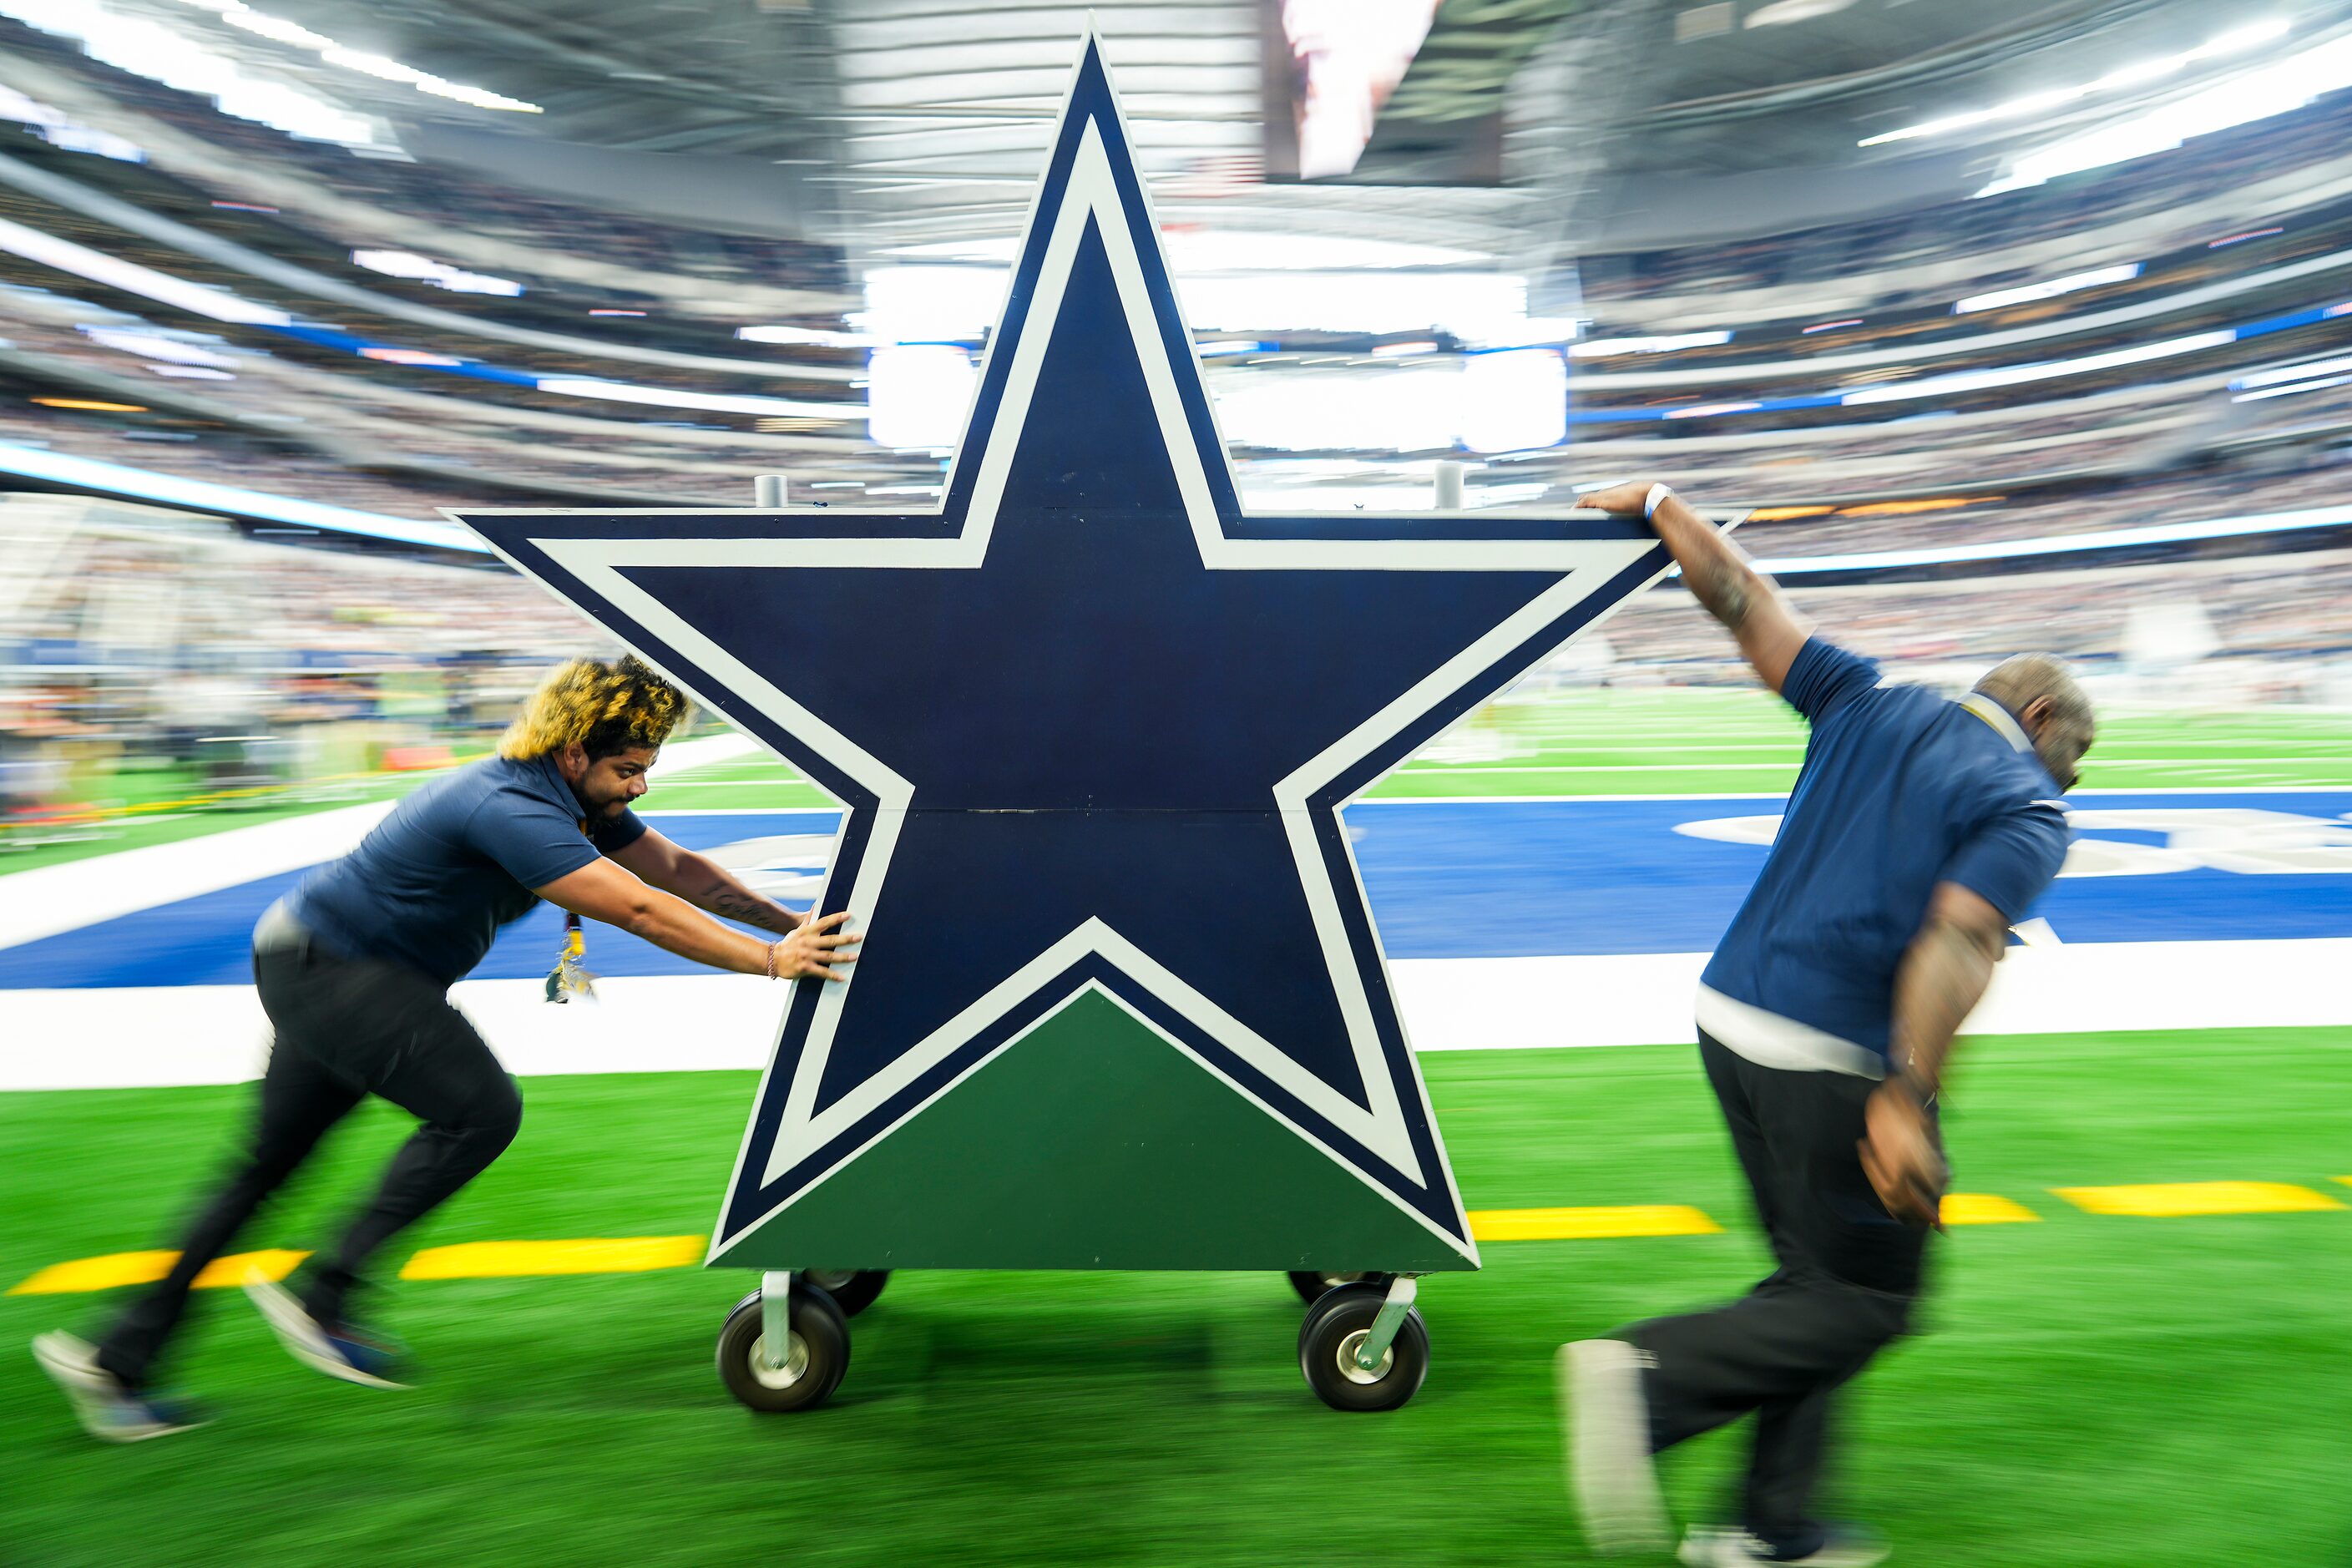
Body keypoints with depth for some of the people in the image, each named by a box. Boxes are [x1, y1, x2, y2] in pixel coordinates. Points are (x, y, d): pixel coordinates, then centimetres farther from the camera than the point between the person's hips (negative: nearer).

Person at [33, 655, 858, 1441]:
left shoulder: (580, 799, 2)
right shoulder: (511, 809, -28)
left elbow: (676, 867, 8)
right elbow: (639, 909, -34)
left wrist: (789, 920, 2)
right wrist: (770, 961, -32)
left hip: (321, 967, 10)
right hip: (323, 966, -10)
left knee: (268, 1165, 15)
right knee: (482, 1109, -17)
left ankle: (118, 1360, 27)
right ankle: (318, 1296, -5)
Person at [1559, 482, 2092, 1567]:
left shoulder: (1870, 707, 13)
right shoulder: (2031, 811, -4)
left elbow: (1748, 604, 13)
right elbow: (1957, 941, -19)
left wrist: (1656, 506, 23)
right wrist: (1906, 1101, -24)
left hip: (1728, 1018, 8)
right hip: (1833, 1058, -7)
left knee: (1818, 1277, 19)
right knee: (1867, 1301, 8)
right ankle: (1652, 1374, -10)